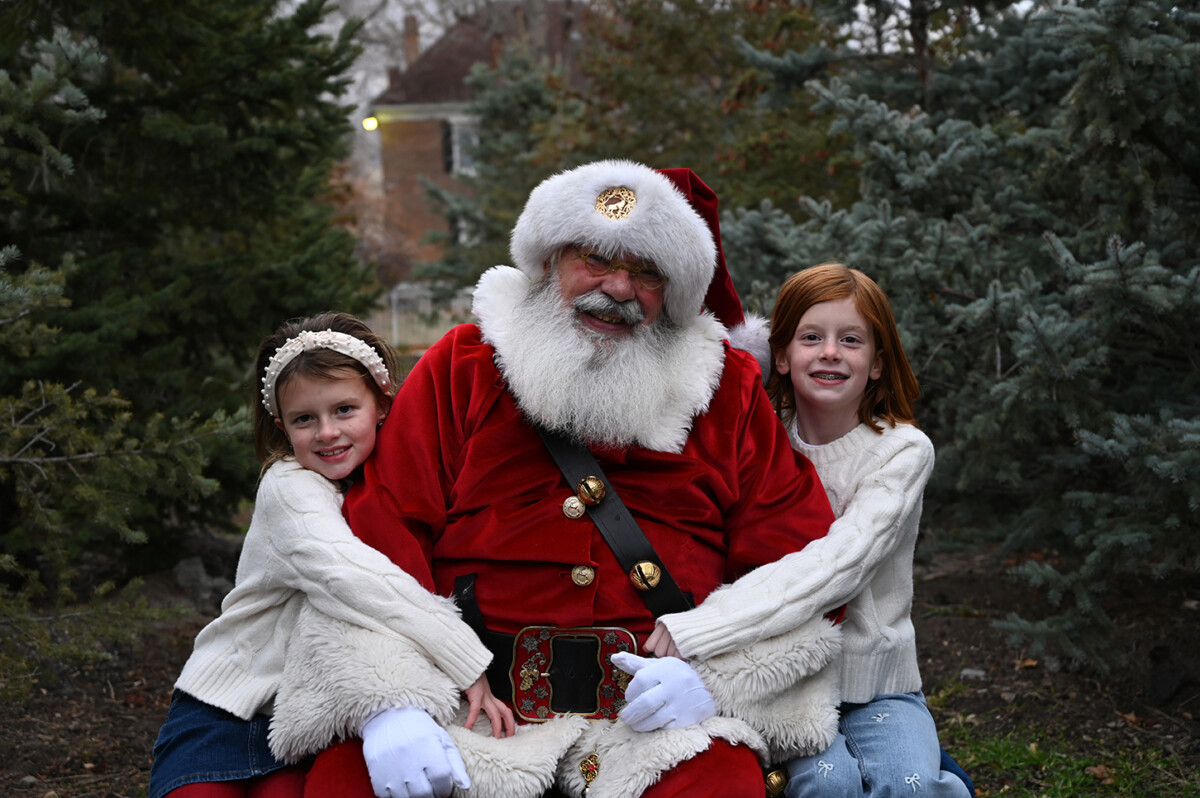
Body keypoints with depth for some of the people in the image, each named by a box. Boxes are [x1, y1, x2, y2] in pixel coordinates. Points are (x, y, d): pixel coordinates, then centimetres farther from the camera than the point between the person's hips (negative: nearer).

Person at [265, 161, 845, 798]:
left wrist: (714, 676, -9)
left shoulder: (729, 389, 12)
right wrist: (392, 706, -15)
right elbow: (379, 535, 1)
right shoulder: (459, 367, 10)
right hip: (472, 693, 0)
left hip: (661, 705, 0)